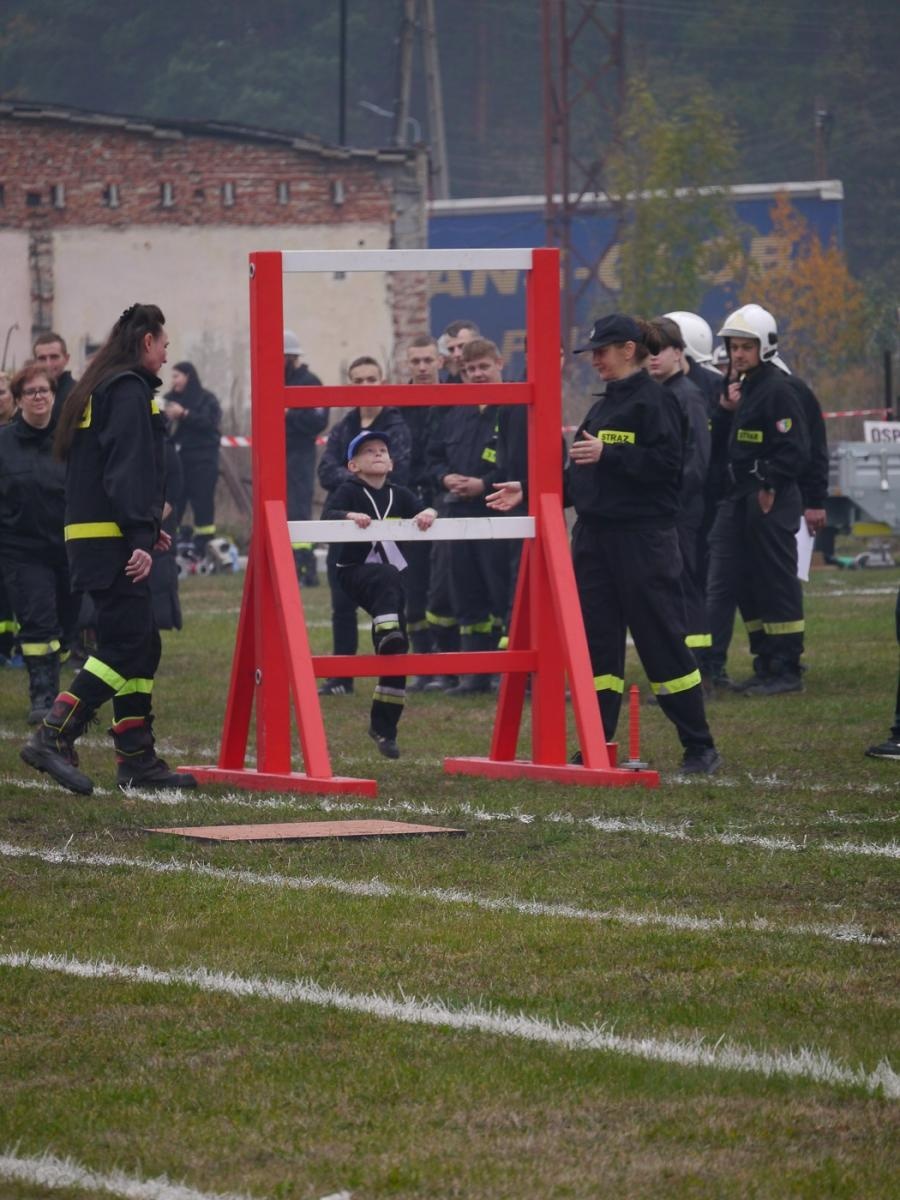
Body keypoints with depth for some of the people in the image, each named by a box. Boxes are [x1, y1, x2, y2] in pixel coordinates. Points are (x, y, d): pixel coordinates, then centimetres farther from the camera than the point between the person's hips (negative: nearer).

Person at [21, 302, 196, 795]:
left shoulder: (100, 390, 20)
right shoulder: (129, 392, -10)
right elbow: (129, 469, -18)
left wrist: (147, 528, 22)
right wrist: (141, 538, -22)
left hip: (92, 537, 10)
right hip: (111, 543, -10)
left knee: (142, 646, 11)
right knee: (125, 646, -13)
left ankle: (137, 758, 11)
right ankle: (53, 737, -19)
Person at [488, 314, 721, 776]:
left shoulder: (654, 401, -7)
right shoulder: (605, 405, 17)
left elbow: (667, 462, -18)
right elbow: (578, 477, 19)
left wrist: (607, 455, -20)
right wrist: (528, 492, 11)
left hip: (643, 540, -8)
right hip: (594, 537, 8)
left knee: (662, 641, -4)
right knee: (597, 642, 5)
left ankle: (700, 748, 4)